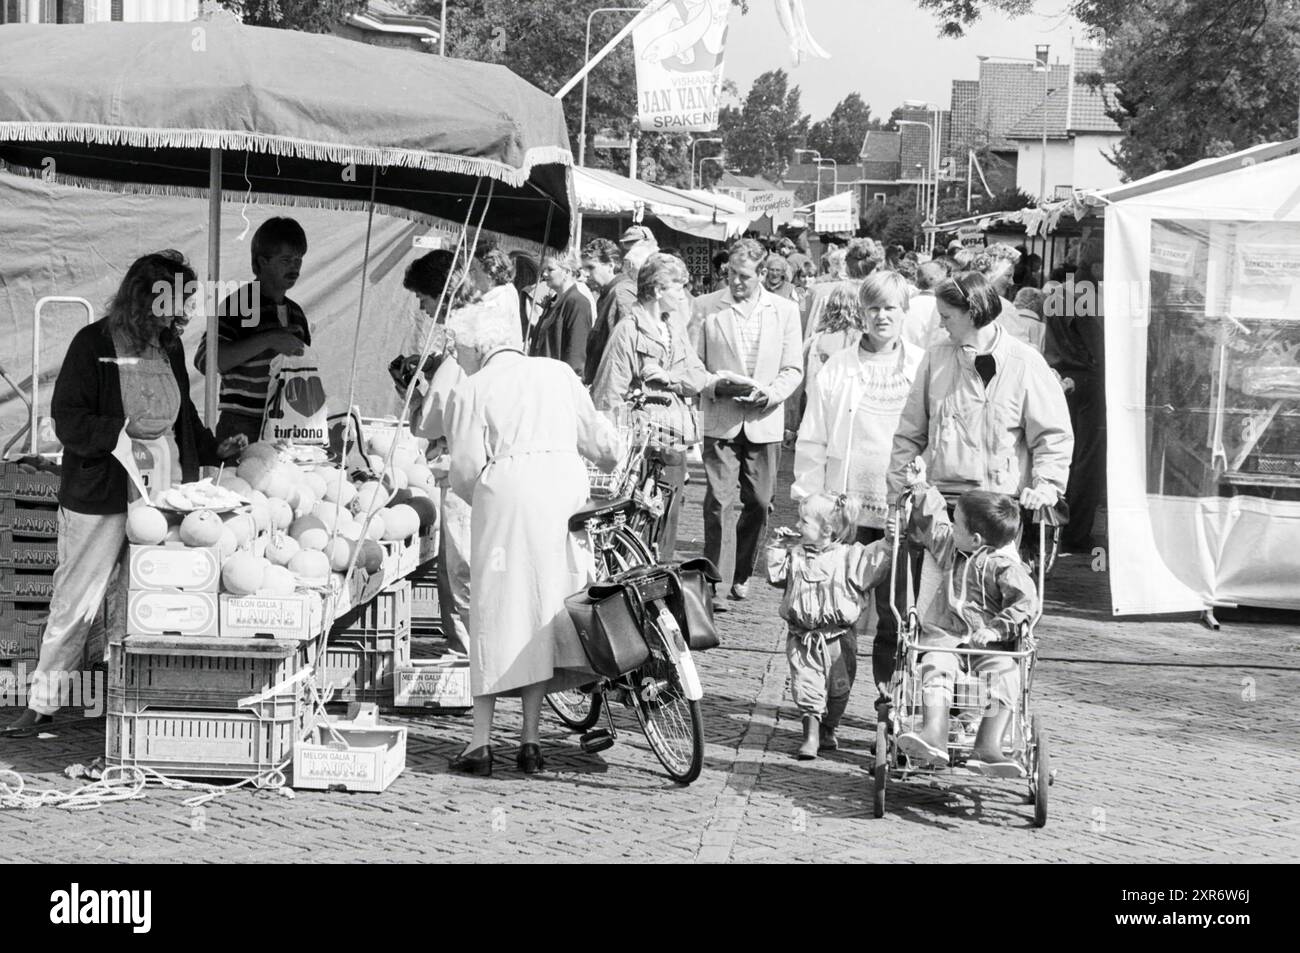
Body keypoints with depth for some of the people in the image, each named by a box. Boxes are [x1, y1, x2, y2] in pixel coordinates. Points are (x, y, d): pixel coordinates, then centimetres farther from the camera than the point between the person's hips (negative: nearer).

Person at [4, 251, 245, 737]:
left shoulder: (169, 347, 10)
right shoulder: (94, 343, -8)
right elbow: (67, 420, -13)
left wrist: (215, 449, 12)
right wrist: (122, 434, -24)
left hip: (162, 493, 5)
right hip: (101, 493, -5)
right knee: (76, 601, 2)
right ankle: (42, 701, 13)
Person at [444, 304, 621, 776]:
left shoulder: (470, 392, 5)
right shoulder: (559, 373, 18)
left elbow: (466, 468, -2)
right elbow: (597, 438, 21)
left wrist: (476, 497, 20)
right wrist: (612, 458, 43)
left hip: (507, 494, -3)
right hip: (567, 488, 4)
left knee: (498, 611, 2)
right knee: (545, 608, 9)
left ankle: (481, 742, 1)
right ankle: (529, 739, 9)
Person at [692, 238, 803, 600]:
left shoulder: (785, 311, 8)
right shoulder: (706, 307, 4)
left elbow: (793, 369, 7)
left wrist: (768, 394, -10)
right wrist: (716, 385, -13)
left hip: (765, 422, 2)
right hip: (720, 421, -2)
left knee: (758, 503, 4)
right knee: (717, 500, -10)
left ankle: (742, 576, 19)